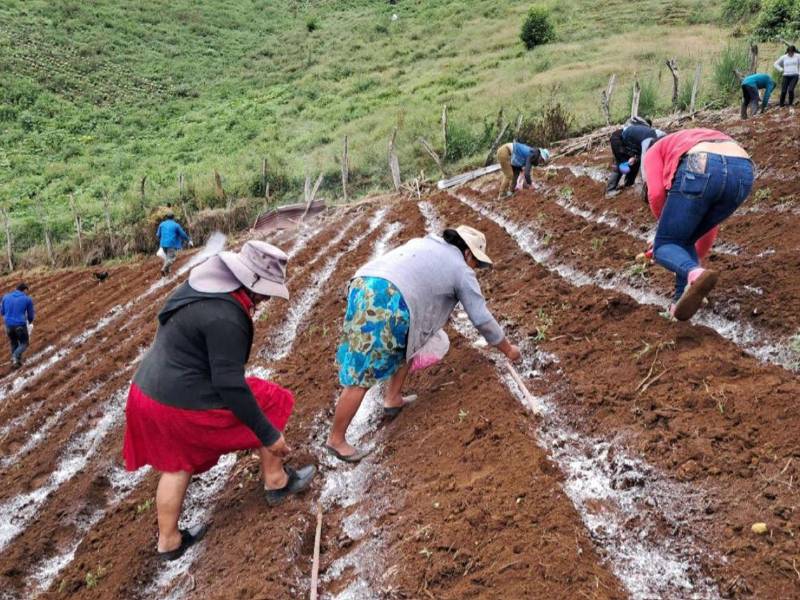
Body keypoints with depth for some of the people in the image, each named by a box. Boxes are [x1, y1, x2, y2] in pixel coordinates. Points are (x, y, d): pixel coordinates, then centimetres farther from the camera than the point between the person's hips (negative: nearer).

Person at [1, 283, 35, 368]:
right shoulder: (27, 299, -3)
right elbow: (31, 314, 6)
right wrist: (30, 322, 28)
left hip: (8, 325, 4)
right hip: (20, 325, -4)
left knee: (14, 344, 23)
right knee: (24, 343, 14)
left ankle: (17, 361, 22)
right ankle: (15, 356, -12)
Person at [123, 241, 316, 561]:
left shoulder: (202, 285, 5)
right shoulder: (225, 318, -25)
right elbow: (231, 386, -25)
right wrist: (269, 435, -18)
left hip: (147, 391, 9)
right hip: (184, 404, -9)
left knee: (177, 466, 27)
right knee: (270, 402, 8)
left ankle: (169, 541, 39)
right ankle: (277, 482, 25)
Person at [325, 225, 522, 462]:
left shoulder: (424, 242, 31)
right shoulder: (462, 271, 15)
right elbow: (482, 318, 19)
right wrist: (507, 348, 32)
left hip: (362, 285, 8)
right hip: (387, 300, -8)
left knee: (408, 341, 28)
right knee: (361, 377, 0)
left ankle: (392, 400, 30)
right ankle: (335, 440, 9)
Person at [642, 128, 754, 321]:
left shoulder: (654, 152, 32)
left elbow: (656, 194, 9)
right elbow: (710, 221, 46)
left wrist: (666, 225, 28)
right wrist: (697, 257, 57)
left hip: (700, 170, -6)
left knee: (664, 246, 11)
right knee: (685, 241, 26)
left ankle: (695, 275, -19)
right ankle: (683, 300, 15)